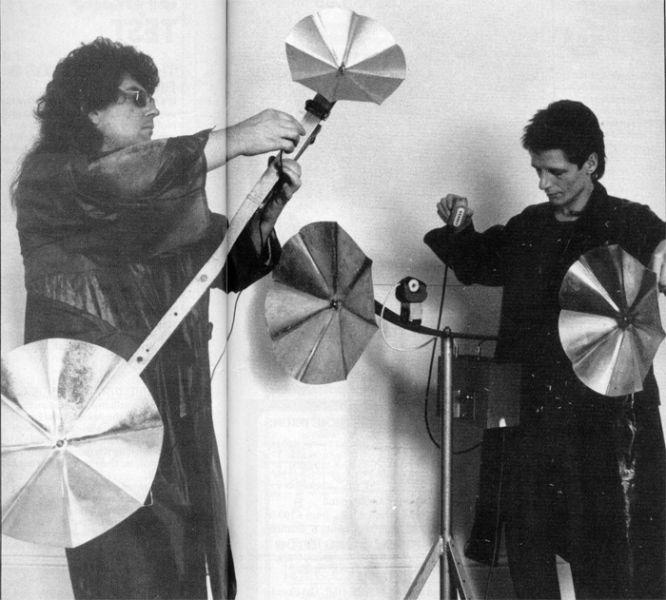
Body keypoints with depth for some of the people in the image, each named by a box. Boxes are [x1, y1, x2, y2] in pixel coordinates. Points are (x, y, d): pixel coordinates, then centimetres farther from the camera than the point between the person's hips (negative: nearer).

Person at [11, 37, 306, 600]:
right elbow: (114, 183, -23)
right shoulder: (48, 177, -1)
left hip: (178, 416, 6)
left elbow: (234, 266, 16)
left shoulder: (161, 196, 17)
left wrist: (268, 211, -3)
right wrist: (232, 140, -23)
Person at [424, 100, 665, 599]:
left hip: (604, 418, -5)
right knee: (526, 540, 11)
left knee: (607, 559, 0)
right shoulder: (529, 227, 10)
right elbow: (478, 265, 25)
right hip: (530, 412, 5)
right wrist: (460, 230, 6)